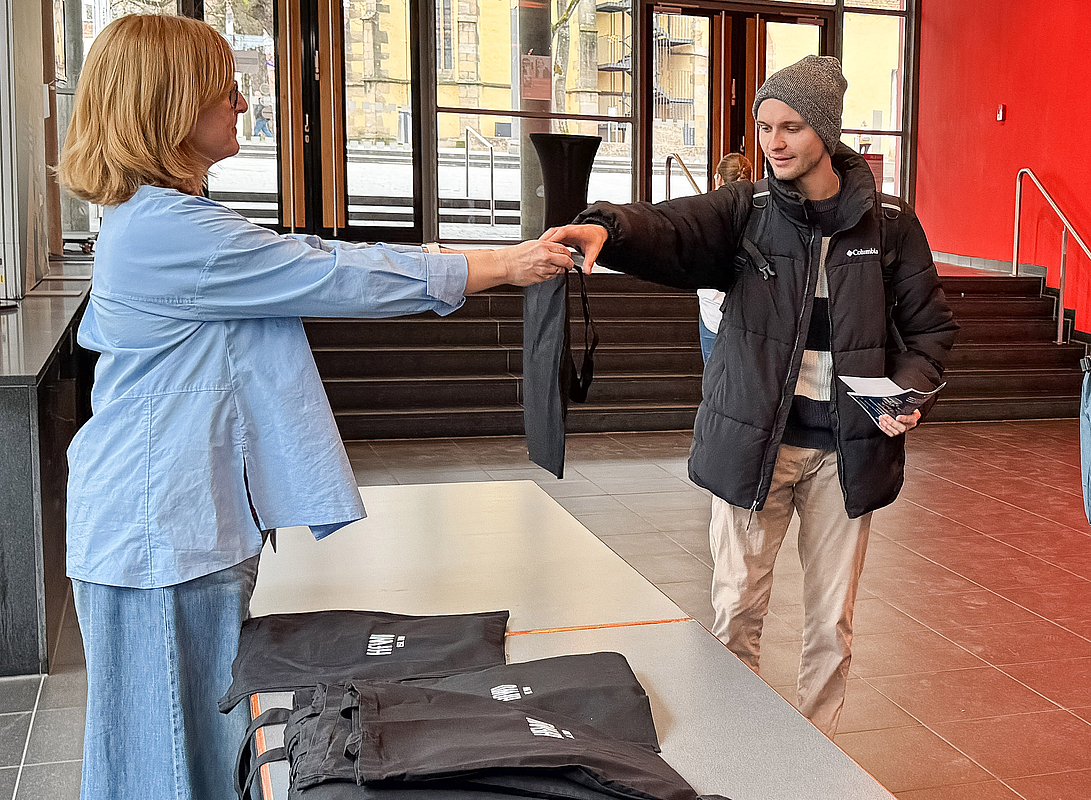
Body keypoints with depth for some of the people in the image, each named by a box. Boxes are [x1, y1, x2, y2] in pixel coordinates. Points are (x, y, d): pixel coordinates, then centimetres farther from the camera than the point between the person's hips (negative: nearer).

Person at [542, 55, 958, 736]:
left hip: (846, 447, 1)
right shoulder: (746, 211, -2)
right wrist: (606, 227, -44)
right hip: (754, 441, 0)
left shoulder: (889, 224, 0)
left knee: (832, 622, 11)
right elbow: (671, 227, -22)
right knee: (736, 611, 5)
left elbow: (931, 324, 8)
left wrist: (910, 391, -11)